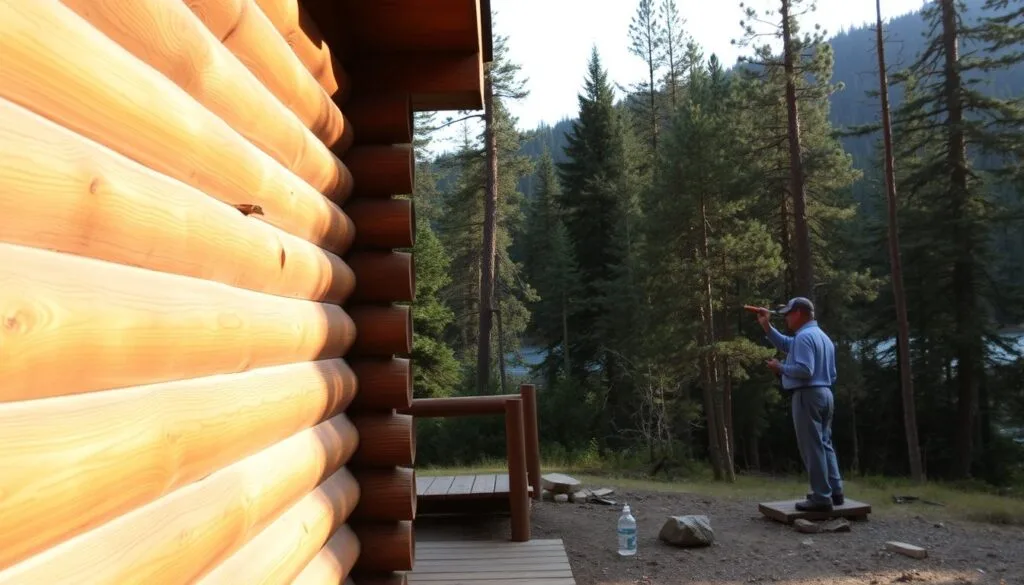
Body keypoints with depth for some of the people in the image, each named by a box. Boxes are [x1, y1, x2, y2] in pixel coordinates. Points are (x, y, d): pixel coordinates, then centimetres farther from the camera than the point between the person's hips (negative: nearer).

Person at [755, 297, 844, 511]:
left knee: (812, 447, -7)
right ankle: (835, 491, 17)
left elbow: (804, 370, -25)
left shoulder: (804, 336, -15)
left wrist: (780, 368, -11)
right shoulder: (822, 336, 19)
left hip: (808, 395, -10)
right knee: (824, 444, 15)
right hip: (825, 394, 10)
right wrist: (766, 325, 20)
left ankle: (821, 497, -6)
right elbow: (784, 344, 25)